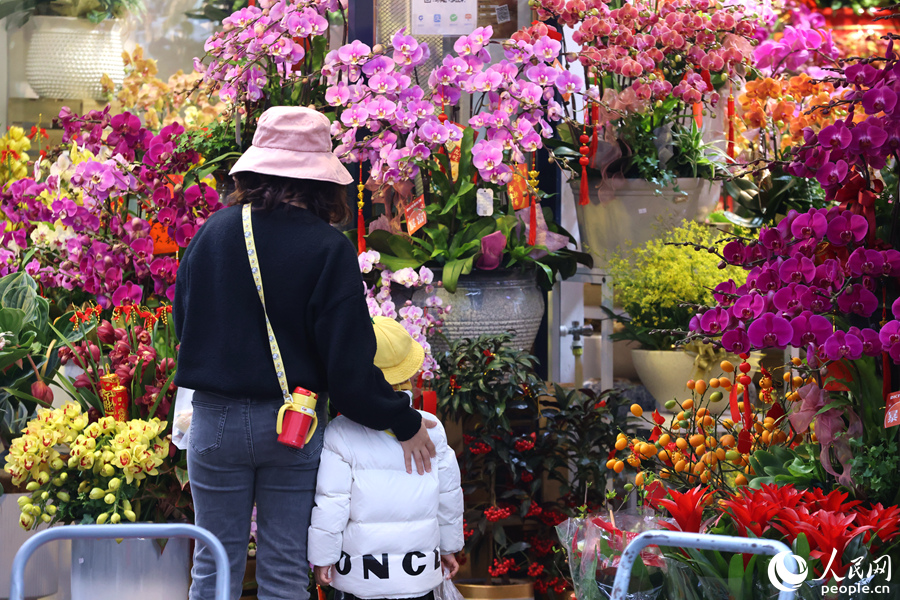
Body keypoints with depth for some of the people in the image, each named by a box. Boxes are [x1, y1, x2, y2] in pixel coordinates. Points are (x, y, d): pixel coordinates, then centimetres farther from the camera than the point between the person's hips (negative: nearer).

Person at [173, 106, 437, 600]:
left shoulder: (213, 232, -4)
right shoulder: (329, 249, -13)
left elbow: (183, 323, 9)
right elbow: (349, 365, -14)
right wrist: (403, 423, -4)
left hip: (216, 418, 2)